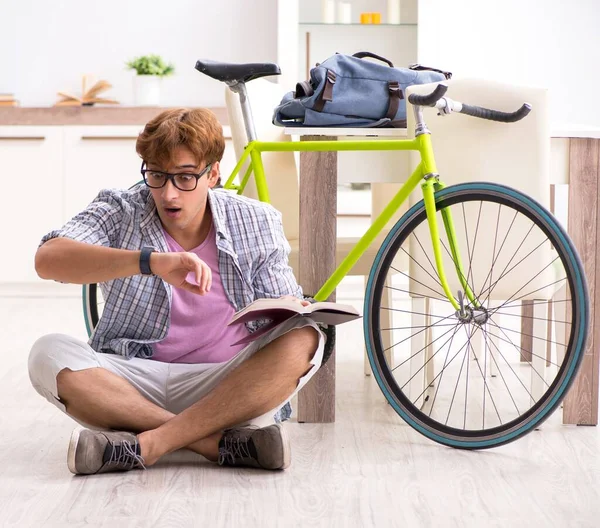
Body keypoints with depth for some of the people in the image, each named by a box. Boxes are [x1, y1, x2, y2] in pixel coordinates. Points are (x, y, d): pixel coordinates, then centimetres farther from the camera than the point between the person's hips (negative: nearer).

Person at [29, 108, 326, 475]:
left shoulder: (257, 224, 3)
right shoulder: (120, 212, -4)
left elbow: (284, 304, 10)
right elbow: (48, 259, -23)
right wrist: (150, 261, -37)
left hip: (227, 388, 1)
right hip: (135, 384, 0)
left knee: (304, 340, -27)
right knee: (49, 355, -28)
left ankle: (148, 443, -31)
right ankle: (221, 443, -30)